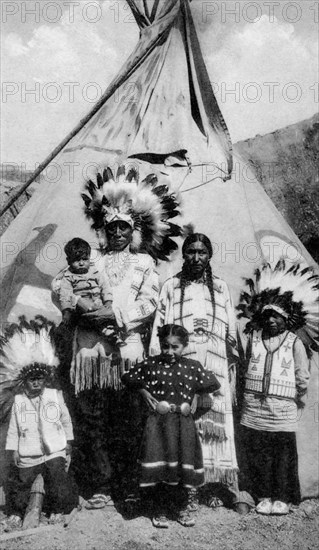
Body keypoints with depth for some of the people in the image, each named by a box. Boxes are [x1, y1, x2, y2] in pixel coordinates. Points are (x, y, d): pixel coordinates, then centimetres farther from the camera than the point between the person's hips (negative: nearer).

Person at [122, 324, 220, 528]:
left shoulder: (193, 366, 0)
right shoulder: (150, 364, -2)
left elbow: (214, 384, 10)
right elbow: (128, 378, 9)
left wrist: (193, 393, 1)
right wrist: (144, 391, -2)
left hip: (184, 423, 1)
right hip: (158, 423, -1)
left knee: (184, 467, 8)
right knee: (160, 468, 2)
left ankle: (183, 509, 28)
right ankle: (161, 510, 20)